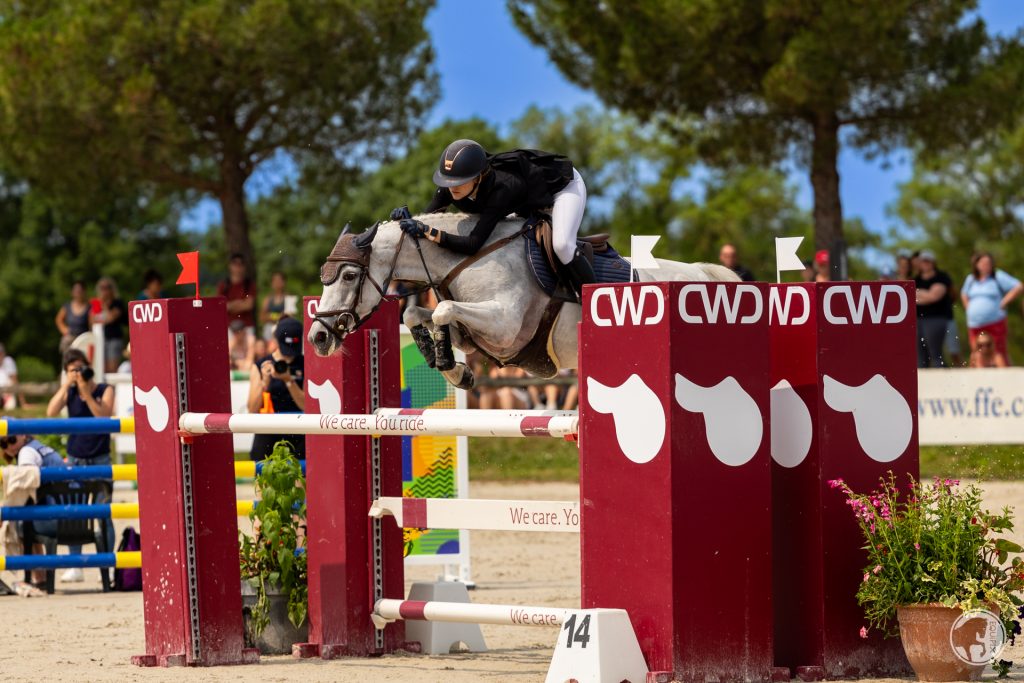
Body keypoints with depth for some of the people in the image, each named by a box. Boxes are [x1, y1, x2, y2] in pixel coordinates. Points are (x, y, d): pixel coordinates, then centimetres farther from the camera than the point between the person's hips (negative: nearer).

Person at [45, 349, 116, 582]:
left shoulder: (105, 390, -1)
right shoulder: (69, 393, 4)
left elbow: (104, 416, -15)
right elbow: (51, 413, -10)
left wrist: (87, 392, -20)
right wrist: (66, 385, -14)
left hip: (100, 461, -2)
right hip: (74, 461, 2)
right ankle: (75, 566, 4)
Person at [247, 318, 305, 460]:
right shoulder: (260, 367, 4)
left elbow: (306, 405, -3)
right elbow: (253, 410, 0)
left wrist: (289, 381, -15)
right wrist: (265, 381, -13)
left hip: (297, 437, 0)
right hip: (267, 437, 0)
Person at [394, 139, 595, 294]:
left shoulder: (500, 189, -45)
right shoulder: (450, 186, -26)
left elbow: (473, 244, -49)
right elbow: (427, 216, -16)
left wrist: (427, 232, -55)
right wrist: (409, 218, -39)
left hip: (564, 184, -8)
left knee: (561, 245, -26)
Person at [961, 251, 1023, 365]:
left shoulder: (998, 276, -2)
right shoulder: (971, 279, 14)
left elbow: (1019, 287, -8)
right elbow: (964, 294, 33)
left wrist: (1003, 303, -10)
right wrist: (968, 308, 14)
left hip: (995, 323, -5)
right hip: (974, 325, 5)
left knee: (1001, 352, -4)